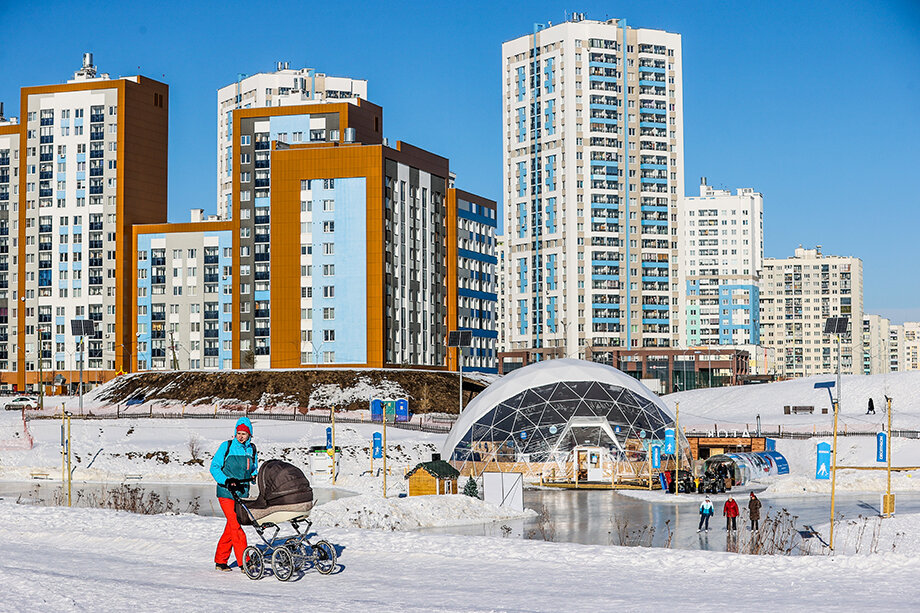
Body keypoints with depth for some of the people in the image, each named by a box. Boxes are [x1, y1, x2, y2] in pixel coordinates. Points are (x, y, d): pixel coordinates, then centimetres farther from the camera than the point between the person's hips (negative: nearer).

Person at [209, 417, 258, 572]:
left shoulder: (252, 449, 11)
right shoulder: (226, 446, -2)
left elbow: (254, 470, 21)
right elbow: (214, 467, -2)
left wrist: (254, 477, -2)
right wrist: (226, 480, -16)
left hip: (242, 493, 5)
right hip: (226, 492, -5)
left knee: (232, 527, 7)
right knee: (235, 525, -13)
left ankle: (220, 561, 18)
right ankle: (244, 562, -14)